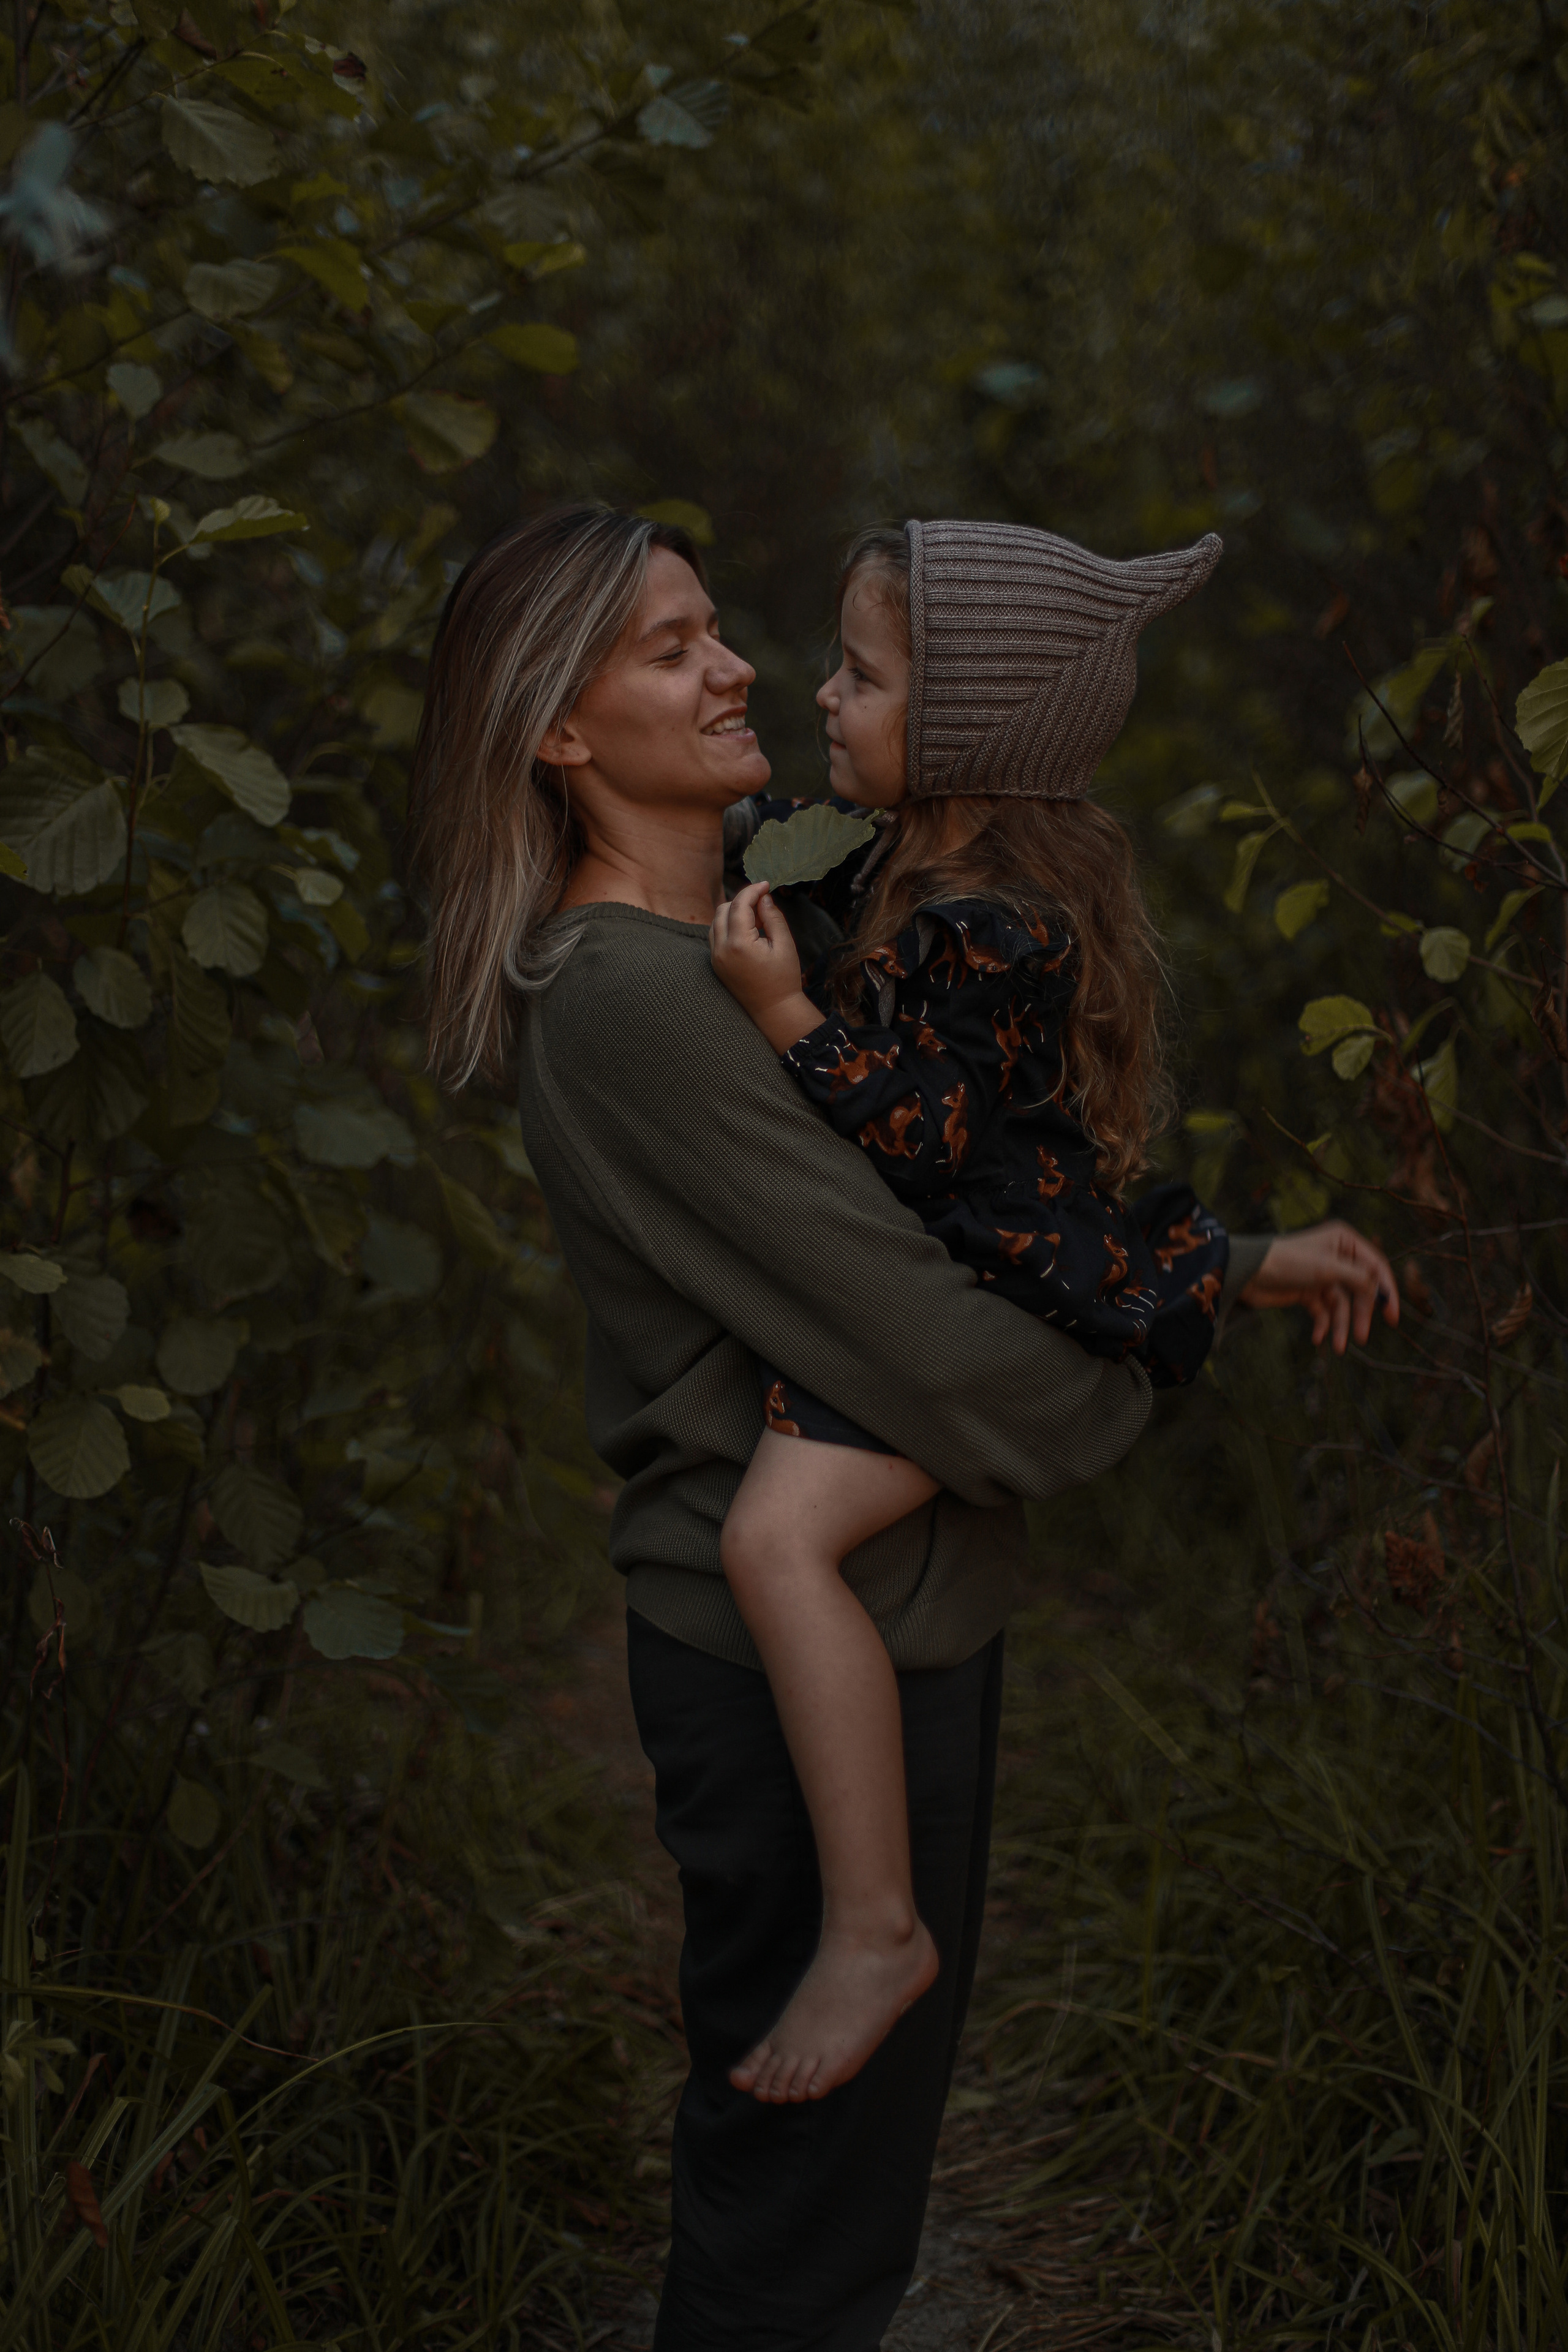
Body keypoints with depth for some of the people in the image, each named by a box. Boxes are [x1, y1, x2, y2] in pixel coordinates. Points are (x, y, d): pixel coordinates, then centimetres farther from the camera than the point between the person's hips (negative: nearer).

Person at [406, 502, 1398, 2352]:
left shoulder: (738, 942, 9)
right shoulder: (628, 995, -22)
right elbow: (923, 1340, -24)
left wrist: (1237, 1264, 7)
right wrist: (1133, 1386, -5)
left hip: (887, 1613, 10)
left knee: (838, 2118, 24)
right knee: (809, 2195, 7)